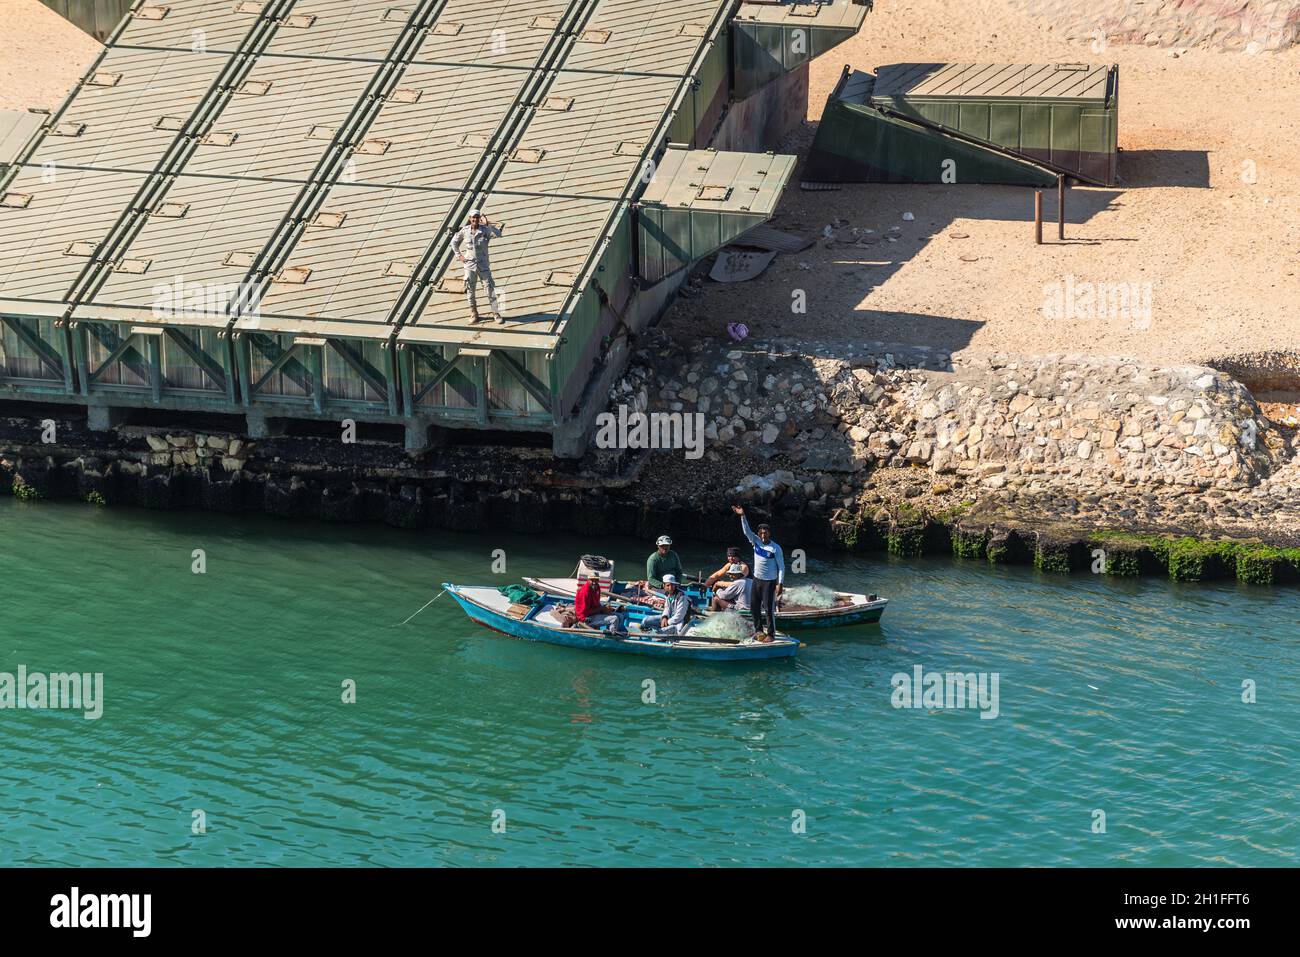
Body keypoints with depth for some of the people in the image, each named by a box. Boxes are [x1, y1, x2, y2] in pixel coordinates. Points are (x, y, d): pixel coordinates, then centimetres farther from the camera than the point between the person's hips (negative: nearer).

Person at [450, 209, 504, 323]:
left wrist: (487, 224, -31)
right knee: (470, 289, 7)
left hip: (483, 265, -2)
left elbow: (498, 235, -25)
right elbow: (454, 242, 16)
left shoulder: (485, 230, -6)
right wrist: (459, 255, 7)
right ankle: (473, 313, 22)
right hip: (469, 265, 2)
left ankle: (496, 313, 3)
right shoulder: (464, 231, 0)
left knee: (490, 288, -4)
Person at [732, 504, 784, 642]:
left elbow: (781, 567, -11)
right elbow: (747, 531, -10)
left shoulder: (776, 548, -13)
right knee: (754, 605, 13)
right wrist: (742, 516, -23)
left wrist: (780, 584, -16)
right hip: (757, 579, 6)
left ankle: (771, 634, 1)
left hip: (769, 582, -6)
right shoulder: (756, 542, 0)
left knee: (768, 608, -6)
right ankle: (758, 629, 28)